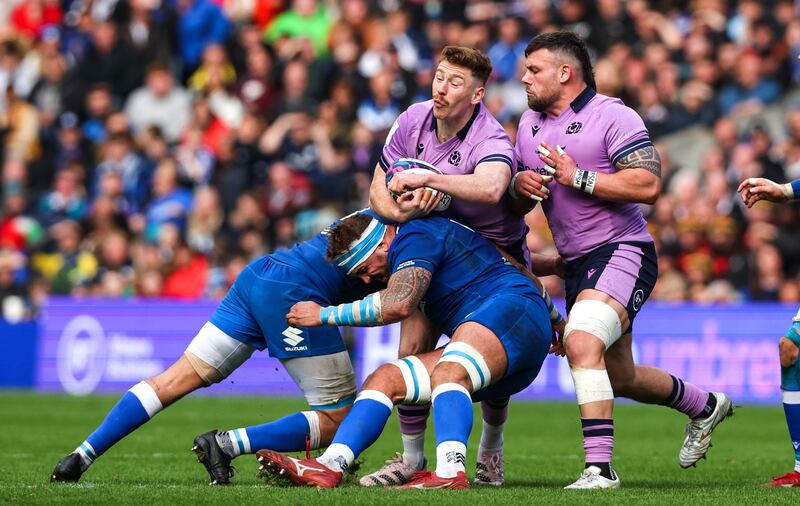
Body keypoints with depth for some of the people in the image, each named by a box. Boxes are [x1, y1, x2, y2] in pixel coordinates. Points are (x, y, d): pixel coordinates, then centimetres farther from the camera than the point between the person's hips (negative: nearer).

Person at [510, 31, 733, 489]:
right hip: (578, 263, 9)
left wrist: (578, 177, -20)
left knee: (582, 343, -31)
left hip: (621, 251, -9)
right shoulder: (530, 124, 13)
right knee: (618, 378, 19)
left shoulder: (612, 116, -11)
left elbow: (648, 185, -21)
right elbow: (520, 202, 19)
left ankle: (599, 469, -31)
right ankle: (706, 406, 45)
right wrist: (520, 186, -5)